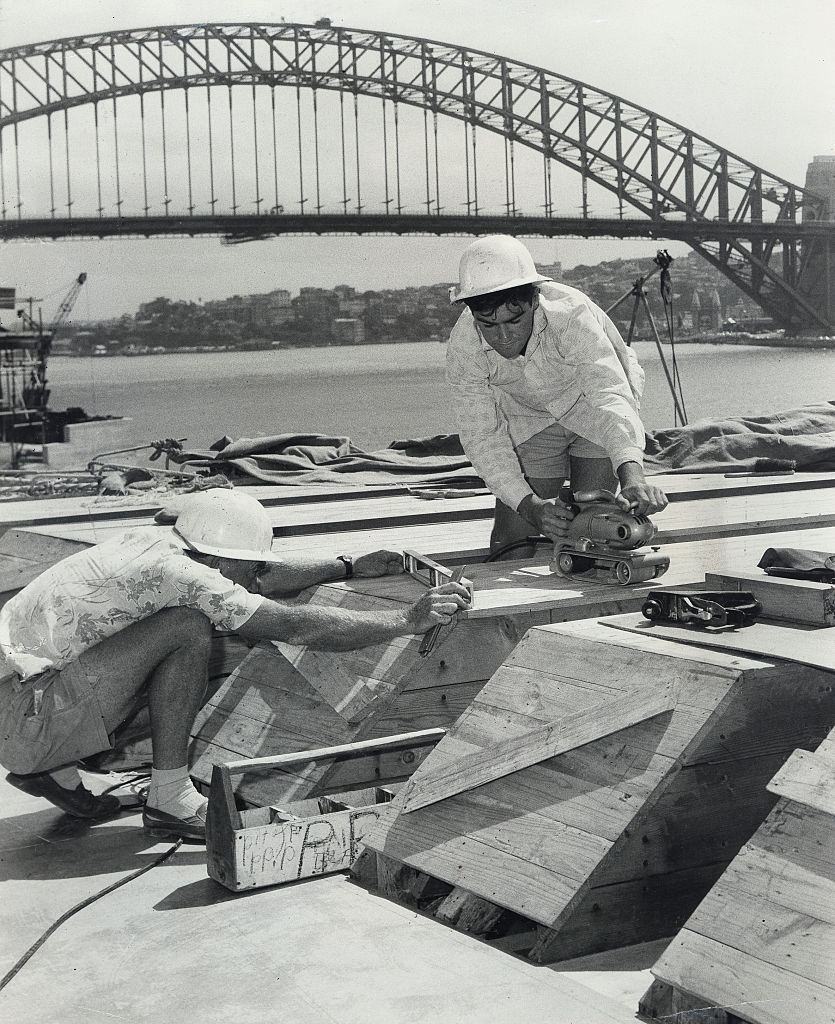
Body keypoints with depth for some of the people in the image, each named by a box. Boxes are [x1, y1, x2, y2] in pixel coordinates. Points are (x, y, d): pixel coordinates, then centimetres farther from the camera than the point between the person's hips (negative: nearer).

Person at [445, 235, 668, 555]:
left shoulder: (570, 313, -40)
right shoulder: (462, 347, -29)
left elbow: (609, 394, -51)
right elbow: (482, 437, -25)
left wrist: (633, 477, -68)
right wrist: (531, 506, -40)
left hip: (592, 408, -2)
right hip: (529, 419, 2)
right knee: (509, 545, -2)